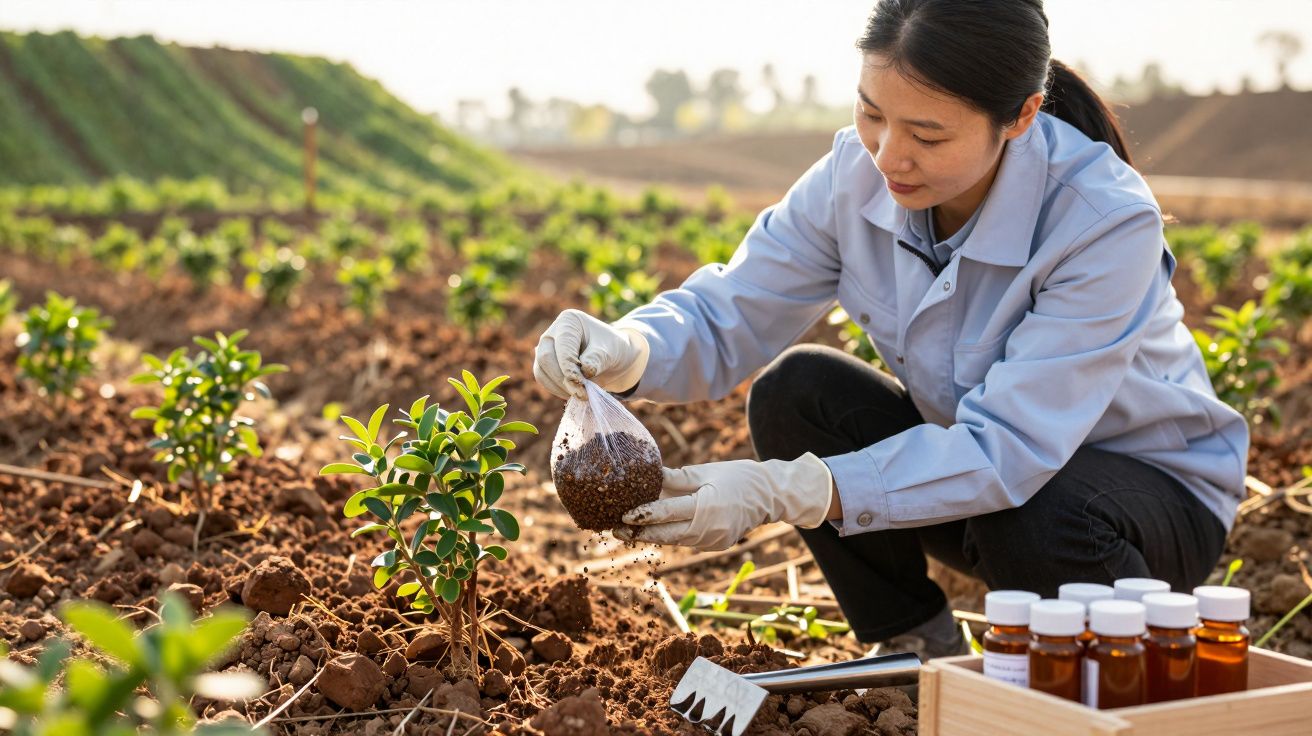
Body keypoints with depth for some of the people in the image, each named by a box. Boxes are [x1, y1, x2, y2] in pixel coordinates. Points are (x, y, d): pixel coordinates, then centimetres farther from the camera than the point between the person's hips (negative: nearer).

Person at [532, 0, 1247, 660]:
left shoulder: (1107, 220, -32)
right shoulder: (857, 173, -16)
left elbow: (1008, 451, -36)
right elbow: (730, 314, -13)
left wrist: (784, 492, -44)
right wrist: (625, 351, -37)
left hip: (1155, 486, -4)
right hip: (975, 462, 5)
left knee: (1032, 521, -38)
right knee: (793, 392, -18)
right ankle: (923, 652, 2)